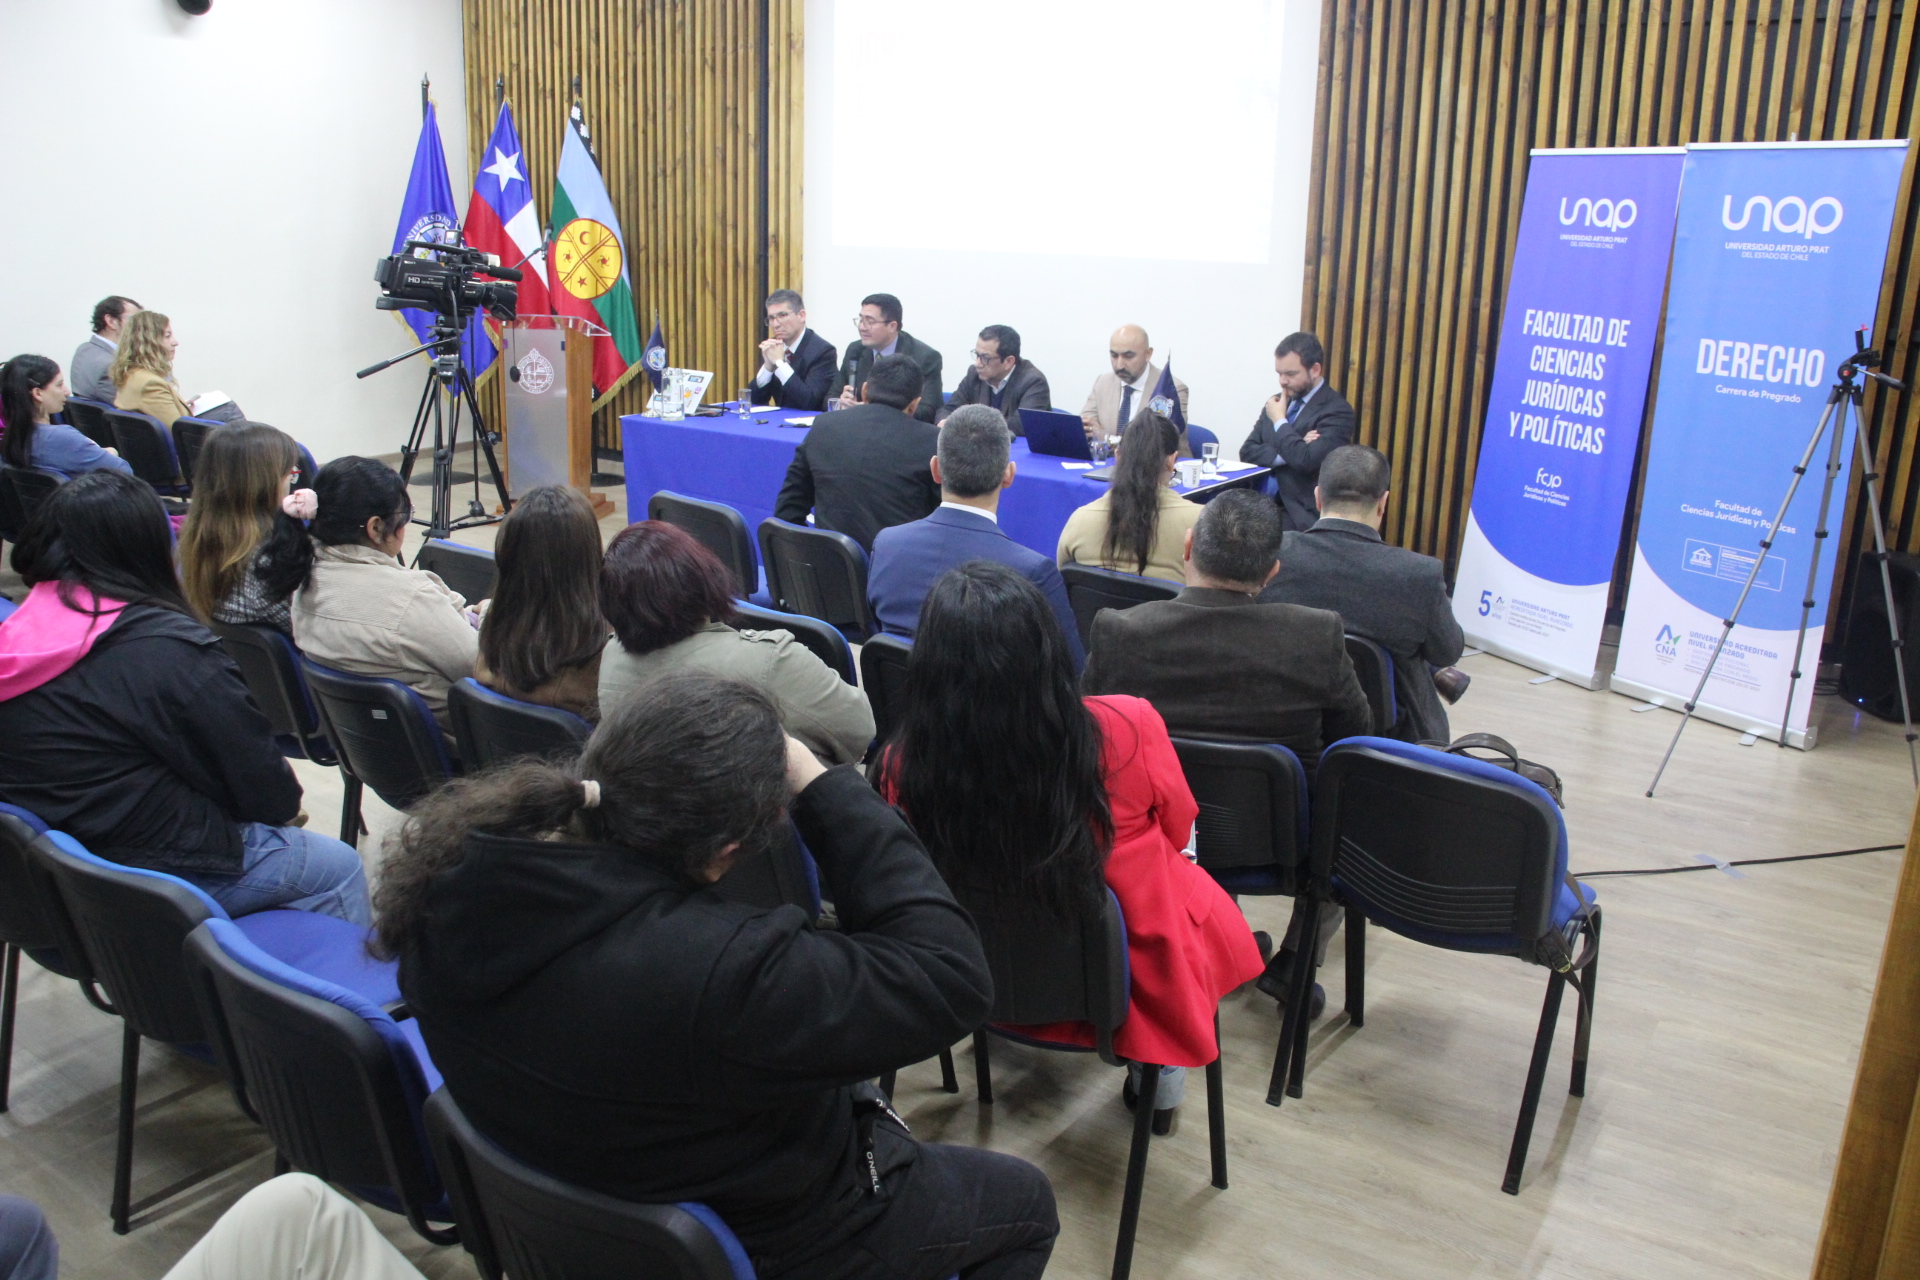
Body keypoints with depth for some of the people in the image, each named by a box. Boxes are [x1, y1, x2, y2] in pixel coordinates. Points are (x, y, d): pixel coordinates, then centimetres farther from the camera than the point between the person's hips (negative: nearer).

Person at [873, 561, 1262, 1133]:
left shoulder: (898, 770, -28)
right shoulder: (1125, 731, -32)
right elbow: (1178, 829, -8)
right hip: (1135, 979, -2)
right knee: (1196, 881, 33)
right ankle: (1160, 1087, 46)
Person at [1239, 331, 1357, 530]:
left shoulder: (1337, 411, -9)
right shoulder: (1277, 403, 12)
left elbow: (1305, 461, -22)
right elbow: (1247, 452, 6)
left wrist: (1280, 421, -8)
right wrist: (1288, 453, -11)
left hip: (1301, 516, -6)